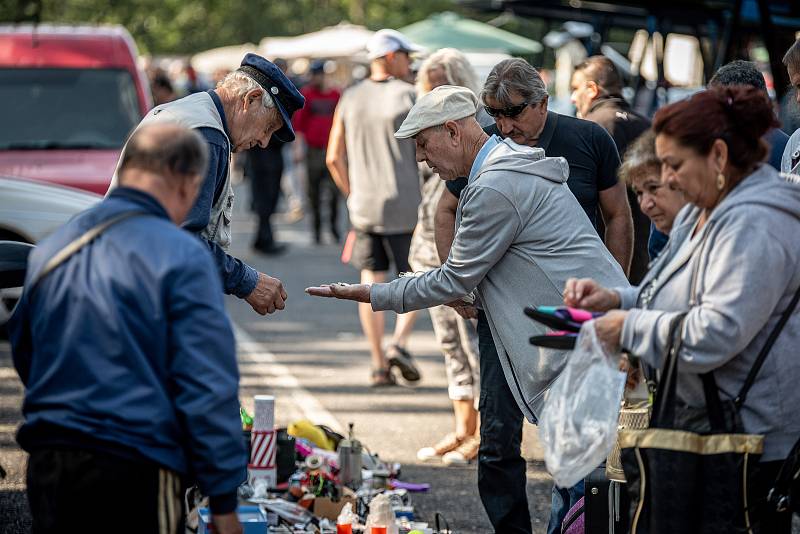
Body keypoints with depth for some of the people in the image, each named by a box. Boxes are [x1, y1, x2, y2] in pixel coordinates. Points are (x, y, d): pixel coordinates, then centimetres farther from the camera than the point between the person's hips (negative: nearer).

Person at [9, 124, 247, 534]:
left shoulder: (49, 251, 9)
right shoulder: (182, 257, -10)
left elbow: (24, 360, 18)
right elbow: (208, 387, -13)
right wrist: (224, 499, -9)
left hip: (47, 468, 6)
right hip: (136, 470, -6)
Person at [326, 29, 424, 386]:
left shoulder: (349, 100, 6)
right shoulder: (409, 97, -7)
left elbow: (334, 158, 7)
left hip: (363, 207, 4)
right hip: (404, 206, -4)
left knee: (371, 282, 7)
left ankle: (379, 364, 5)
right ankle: (399, 343, -10)